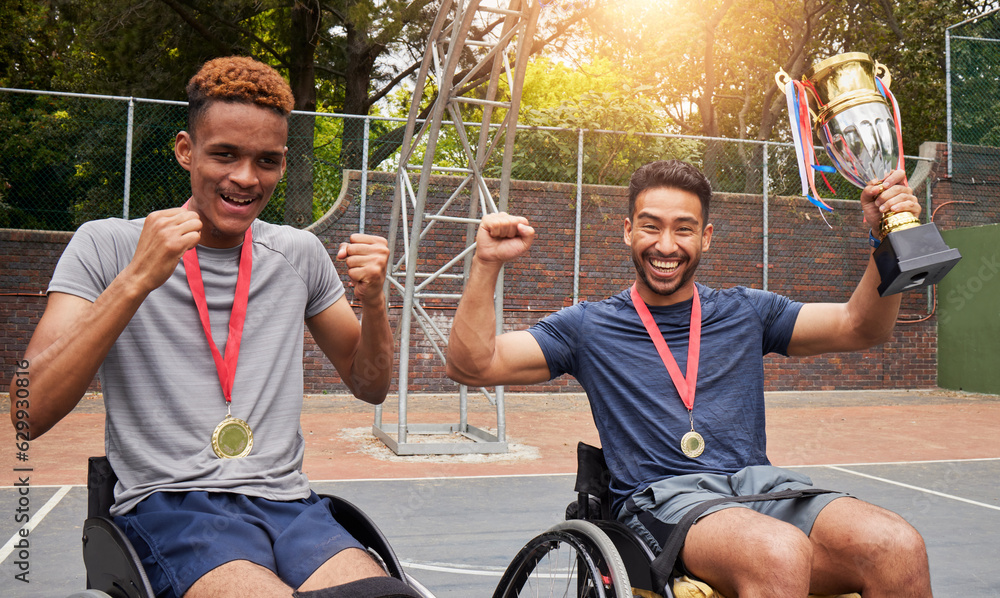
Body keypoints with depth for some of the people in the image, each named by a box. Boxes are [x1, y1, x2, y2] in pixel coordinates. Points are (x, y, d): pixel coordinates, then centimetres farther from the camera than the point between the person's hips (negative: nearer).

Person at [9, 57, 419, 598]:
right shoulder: (106, 245, 2)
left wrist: (373, 301, -2)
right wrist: (137, 279, -18)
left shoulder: (299, 253, 13)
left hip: (287, 502, 4)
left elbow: (370, 386, 18)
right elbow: (28, 415, -9)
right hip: (166, 504, -3)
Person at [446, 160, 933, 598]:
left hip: (763, 486, 4)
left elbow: (859, 327, 12)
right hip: (661, 497, -3)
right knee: (781, 553, -35)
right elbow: (472, 365, 5)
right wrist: (487, 266, -7)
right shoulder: (589, 326, 11)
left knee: (900, 548, -26)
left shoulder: (746, 312, 19)